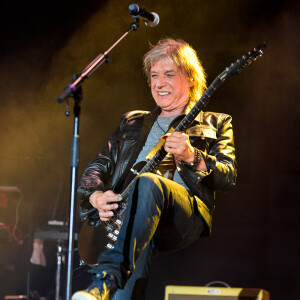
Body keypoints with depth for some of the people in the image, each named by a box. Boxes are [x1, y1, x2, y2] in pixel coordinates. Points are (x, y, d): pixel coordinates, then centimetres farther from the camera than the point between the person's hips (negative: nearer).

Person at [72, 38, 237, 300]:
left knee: (148, 182, -38)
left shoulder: (214, 124, 22)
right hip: (120, 215, 3)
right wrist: (97, 197, -1)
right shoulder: (132, 122, 32)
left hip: (186, 215, -3)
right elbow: (97, 168, 24)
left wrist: (191, 157, -13)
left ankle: (107, 279, -53)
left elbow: (229, 177, 7)